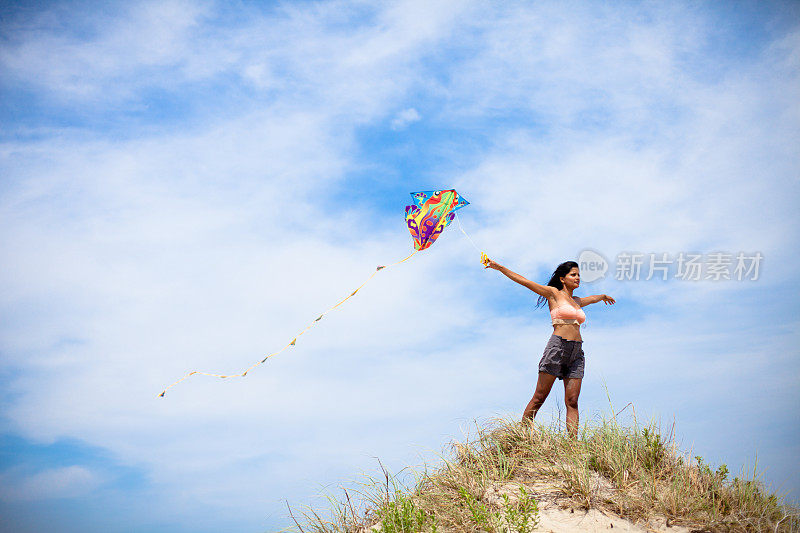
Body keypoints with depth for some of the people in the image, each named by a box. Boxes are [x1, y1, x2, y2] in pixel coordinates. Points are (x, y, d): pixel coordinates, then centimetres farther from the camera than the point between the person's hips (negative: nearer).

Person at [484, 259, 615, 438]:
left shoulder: (576, 301, 23)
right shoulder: (554, 293, 6)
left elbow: (593, 298, 46)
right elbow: (524, 281, 1)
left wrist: (604, 296, 66)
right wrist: (499, 267, -4)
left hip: (576, 353, 6)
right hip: (557, 346, -6)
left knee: (572, 401, -3)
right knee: (539, 397, -6)